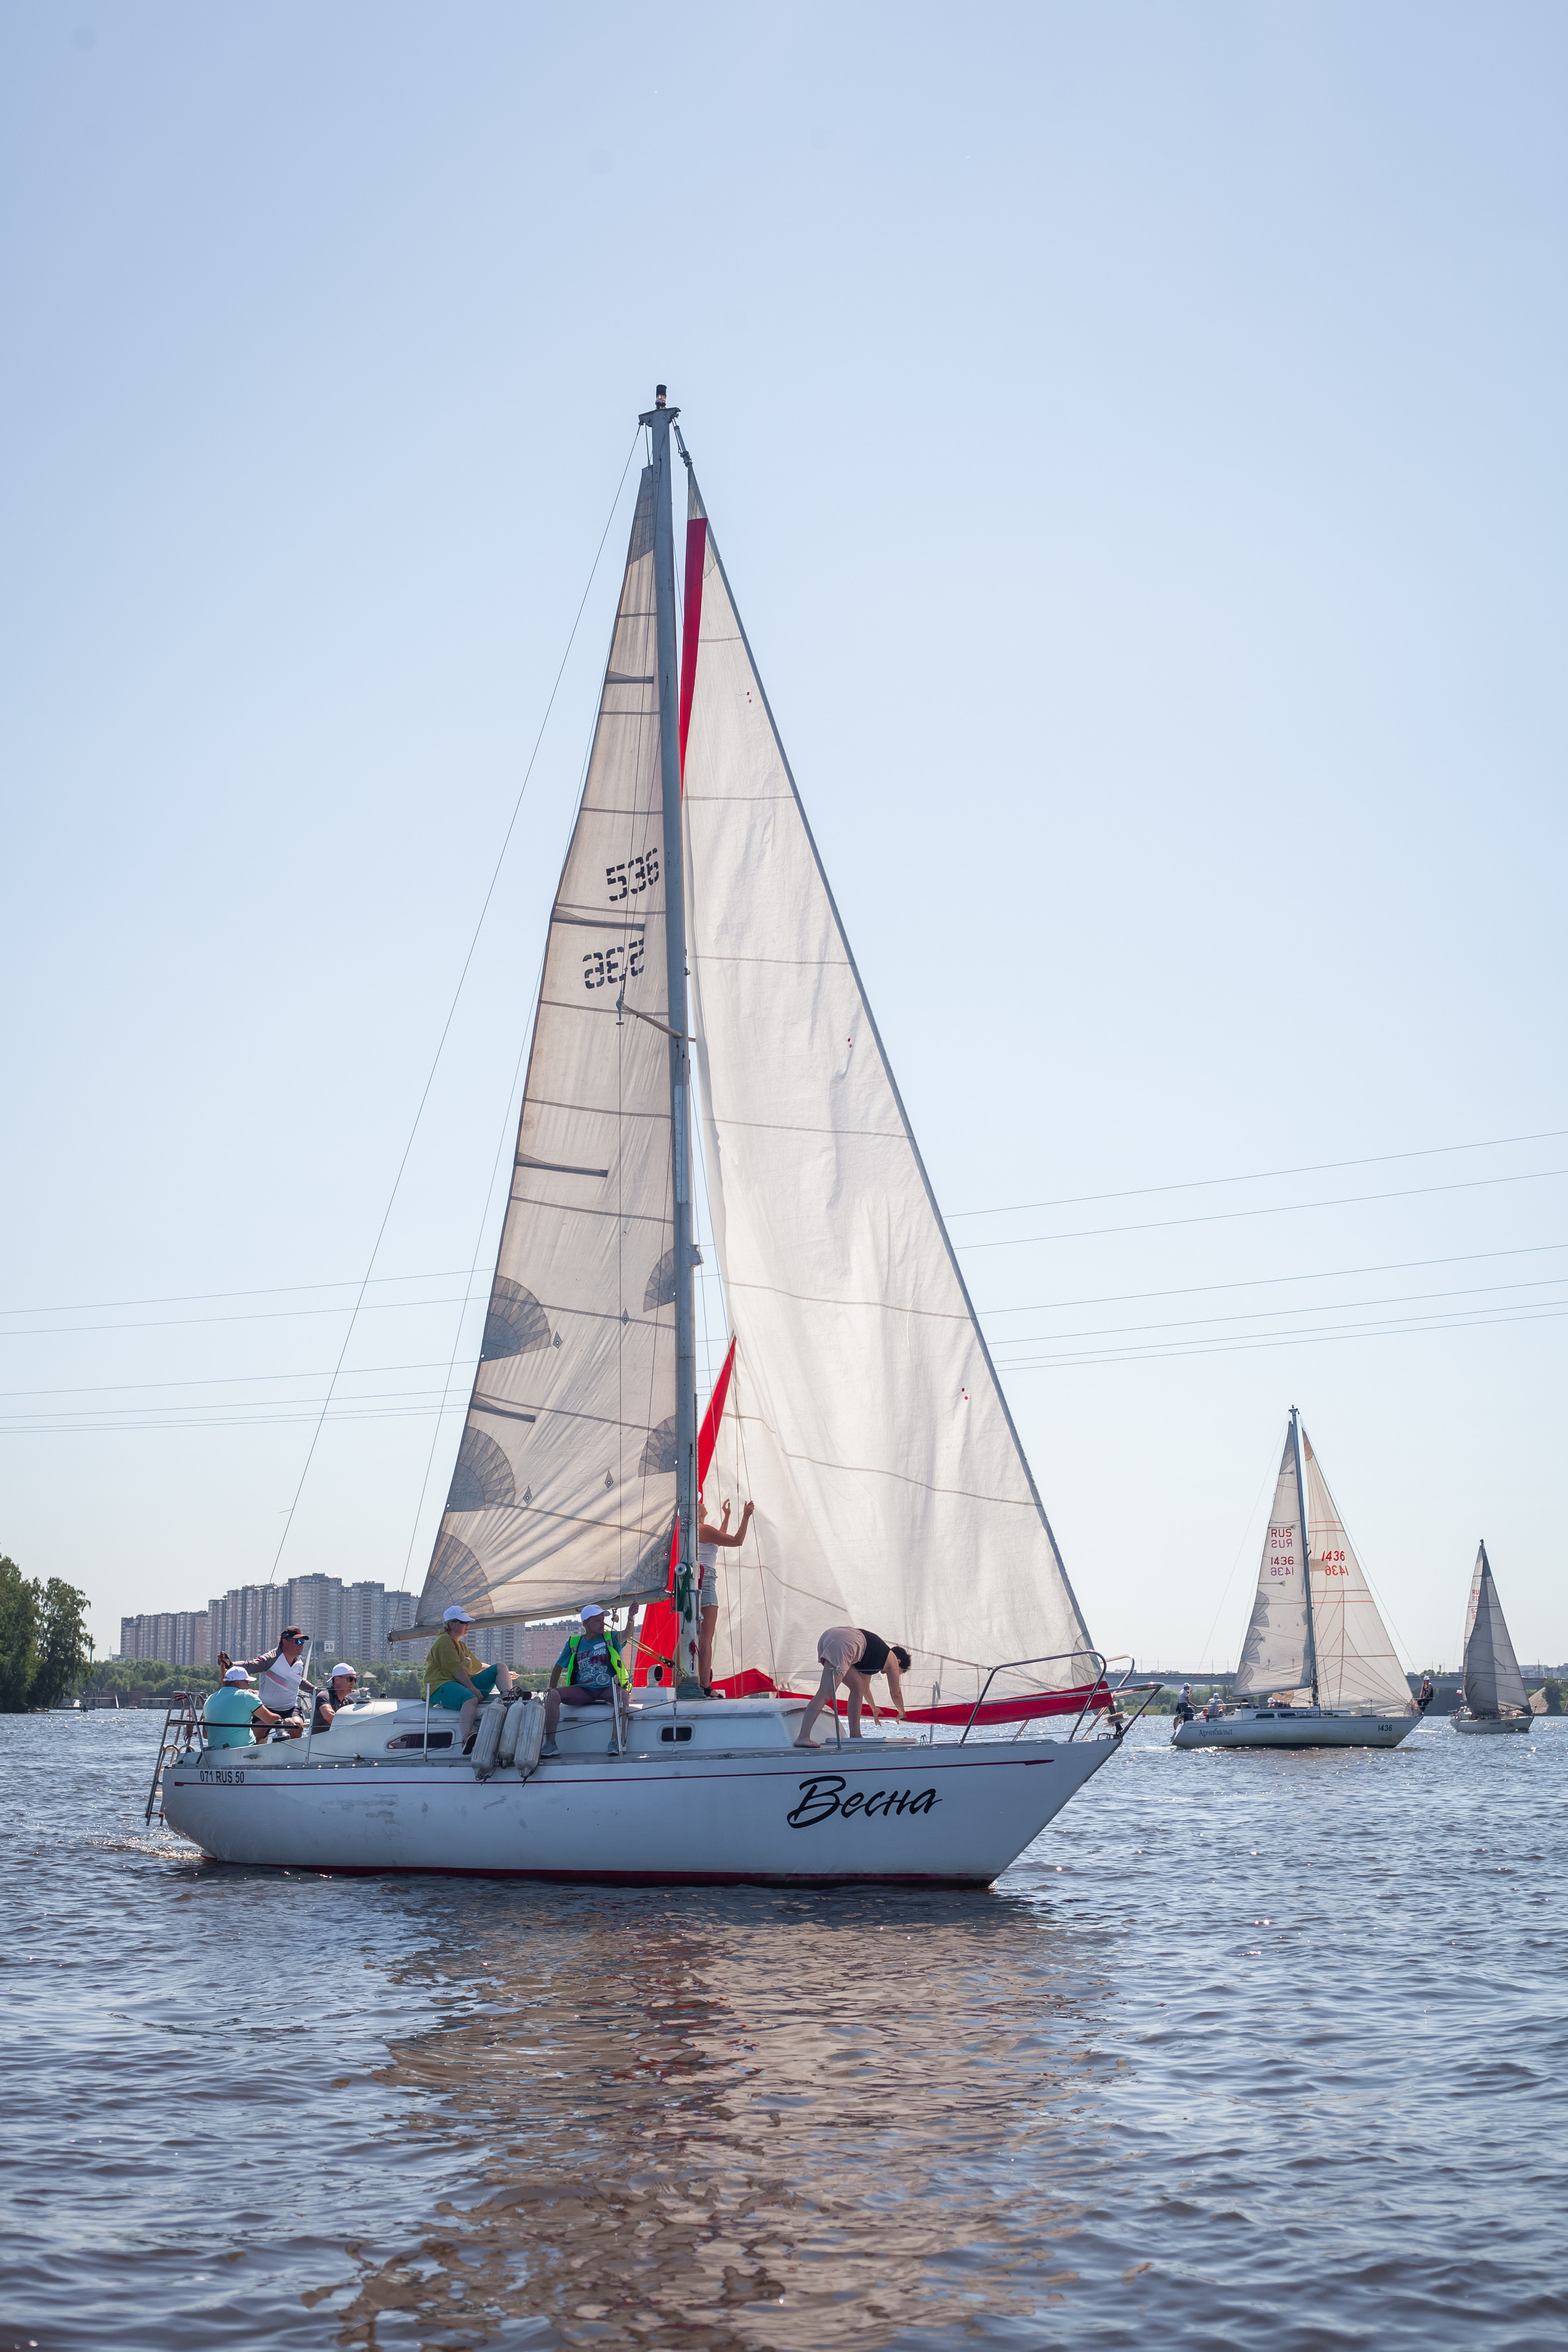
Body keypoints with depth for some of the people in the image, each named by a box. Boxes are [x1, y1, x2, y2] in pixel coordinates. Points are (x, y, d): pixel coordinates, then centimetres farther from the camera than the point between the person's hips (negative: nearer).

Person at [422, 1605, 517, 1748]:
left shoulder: (462, 1645, 28)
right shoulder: (444, 1641, -3)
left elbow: (477, 1667, 40)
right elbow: (455, 1669, -15)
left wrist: (503, 1674, 45)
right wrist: (472, 1688, -23)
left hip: (463, 1684, 10)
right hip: (442, 1685, -10)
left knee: (501, 1668, 1)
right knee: (471, 1699, -43)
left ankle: (508, 1697, -29)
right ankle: (466, 1739, -63)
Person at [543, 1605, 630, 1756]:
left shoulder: (610, 1638, 6)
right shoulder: (574, 1643, 12)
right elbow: (558, 1667, 23)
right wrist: (552, 1690, 16)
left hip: (608, 1688, -2)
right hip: (582, 1690, 2)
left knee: (621, 1694, -36)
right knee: (552, 1695, -22)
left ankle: (616, 1742, -37)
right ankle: (550, 1745, -25)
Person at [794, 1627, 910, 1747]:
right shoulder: (892, 1658, 22)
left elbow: (865, 1688, 54)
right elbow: (896, 1694, 32)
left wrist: (874, 1708, 69)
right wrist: (902, 1713, 50)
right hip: (843, 1643, -9)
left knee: (858, 1687, 19)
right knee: (827, 1694, -18)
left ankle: (855, 1736, 17)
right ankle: (803, 1737, -29)